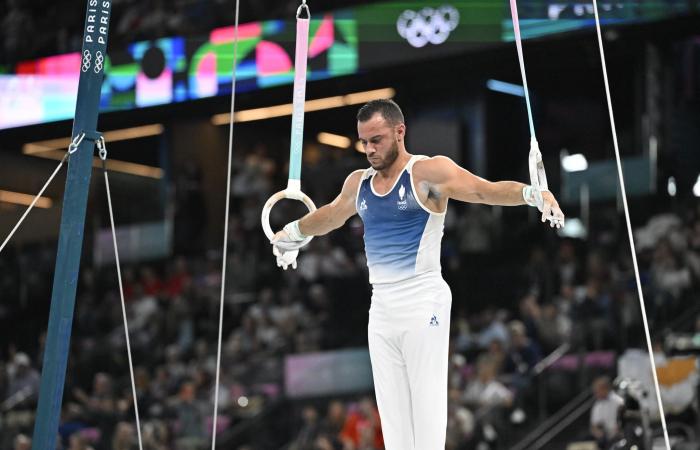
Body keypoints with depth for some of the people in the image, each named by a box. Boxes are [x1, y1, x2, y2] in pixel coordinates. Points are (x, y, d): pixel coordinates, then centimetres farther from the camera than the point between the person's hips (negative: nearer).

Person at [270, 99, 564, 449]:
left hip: (423, 303, -7)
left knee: (426, 408, -10)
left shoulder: (430, 172, -6)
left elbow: (487, 190, -17)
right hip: (381, 307, 7)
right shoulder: (358, 184, 14)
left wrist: (531, 193, -35)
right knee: (392, 414, 6)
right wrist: (293, 232, 51)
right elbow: (330, 215, 34)